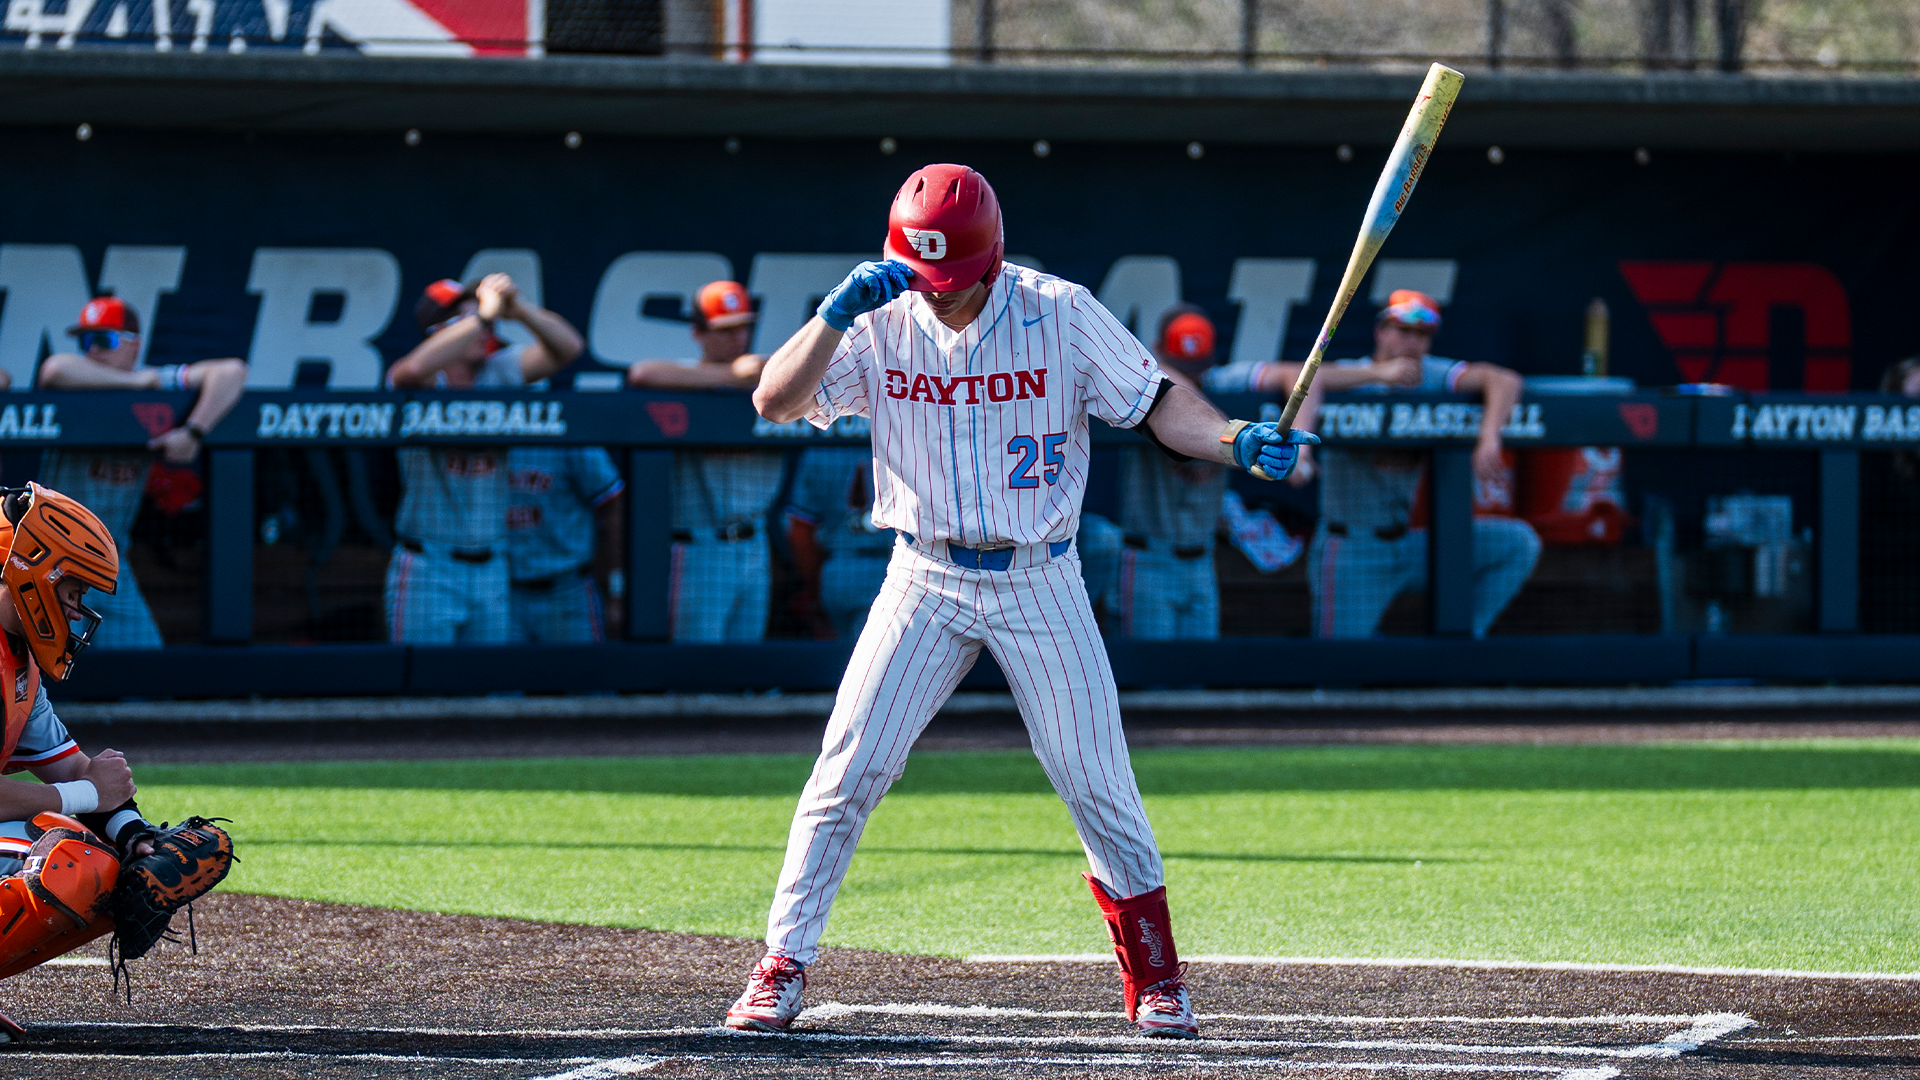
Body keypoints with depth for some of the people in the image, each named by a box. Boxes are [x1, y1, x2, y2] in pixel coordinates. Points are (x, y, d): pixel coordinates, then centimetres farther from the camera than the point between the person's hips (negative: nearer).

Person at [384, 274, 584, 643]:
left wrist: (519, 310, -20)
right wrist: (483, 315, -30)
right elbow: (414, 369, -32)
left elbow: (568, 346, -2)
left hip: (493, 569, 4)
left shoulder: (500, 372, 6)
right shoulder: (423, 382, -7)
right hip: (429, 567, -4)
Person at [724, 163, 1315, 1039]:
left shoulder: (1061, 315, -7)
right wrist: (837, 313, -28)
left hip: (1039, 581, -1)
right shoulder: (882, 326, -6)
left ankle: (1155, 981, 14)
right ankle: (782, 968, 1)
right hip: (926, 581, 1)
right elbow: (776, 401, -15)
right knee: (846, 774, -7)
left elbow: (1154, 402, -5)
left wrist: (1236, 440, -22)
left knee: (1098, 784, -1)